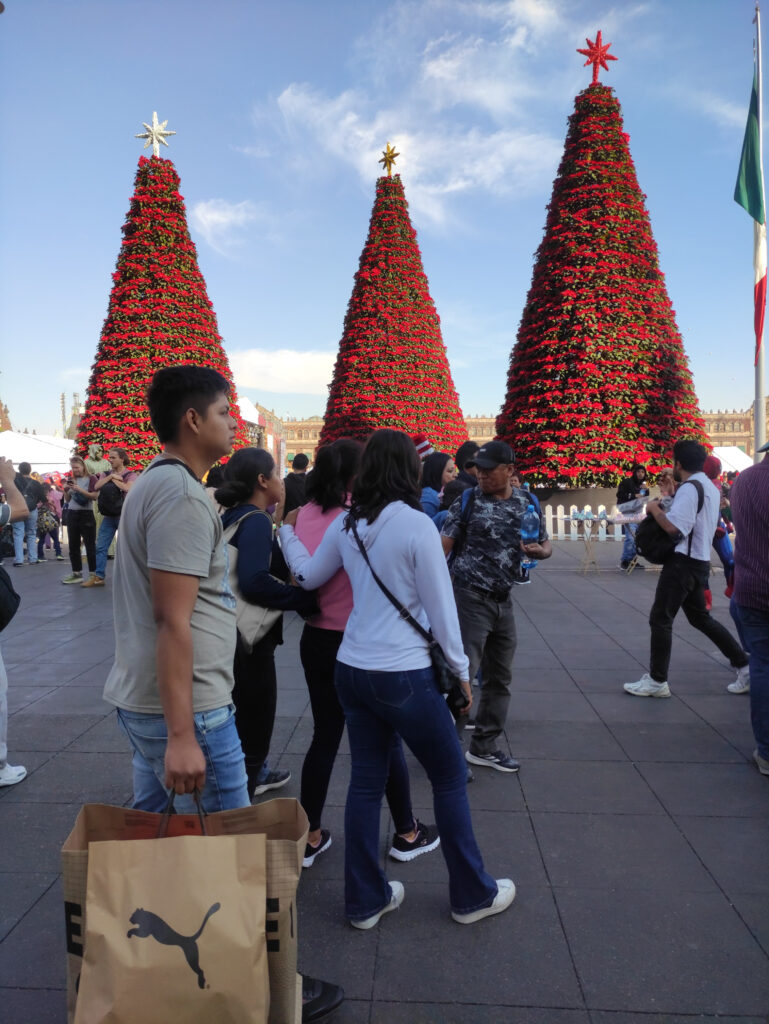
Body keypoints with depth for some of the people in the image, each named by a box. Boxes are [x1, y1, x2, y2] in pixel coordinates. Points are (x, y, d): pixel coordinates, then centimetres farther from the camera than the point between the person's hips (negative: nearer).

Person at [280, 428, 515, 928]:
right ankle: (473, 895, 28)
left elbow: (309, 575, 17)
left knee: (366, 782, 16)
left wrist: (286, 531, 33)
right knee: (450, 778, 12)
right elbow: (440, 605, -12)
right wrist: (460, 669, 0)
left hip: (352, 670, 6)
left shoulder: (346, 524, 2)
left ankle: (365, 900, 28)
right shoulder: (416, 525, -15)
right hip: (405, 675, -6)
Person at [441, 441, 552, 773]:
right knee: (463, 672, -8)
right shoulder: (469, 500, -8)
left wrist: (539, 551, -9)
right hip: (471, 597, -6)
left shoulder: (527, 502, 5)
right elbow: (443, 545, -13)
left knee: (499, 677, 13)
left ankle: (484, 747, 27)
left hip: (503, 599, 6)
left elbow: (546, 544, 15)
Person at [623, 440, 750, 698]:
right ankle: (744, 665, 25)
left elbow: (674, 527, -26)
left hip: (683, 562, -10)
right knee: (700, 618, 21)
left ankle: (657, 681, 4)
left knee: (660, 619, -2)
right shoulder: (710, 487, 15)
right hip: (700, 561, 10)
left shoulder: (689, 488, -17)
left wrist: (655, 509, -9)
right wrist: (668, 508, 11)